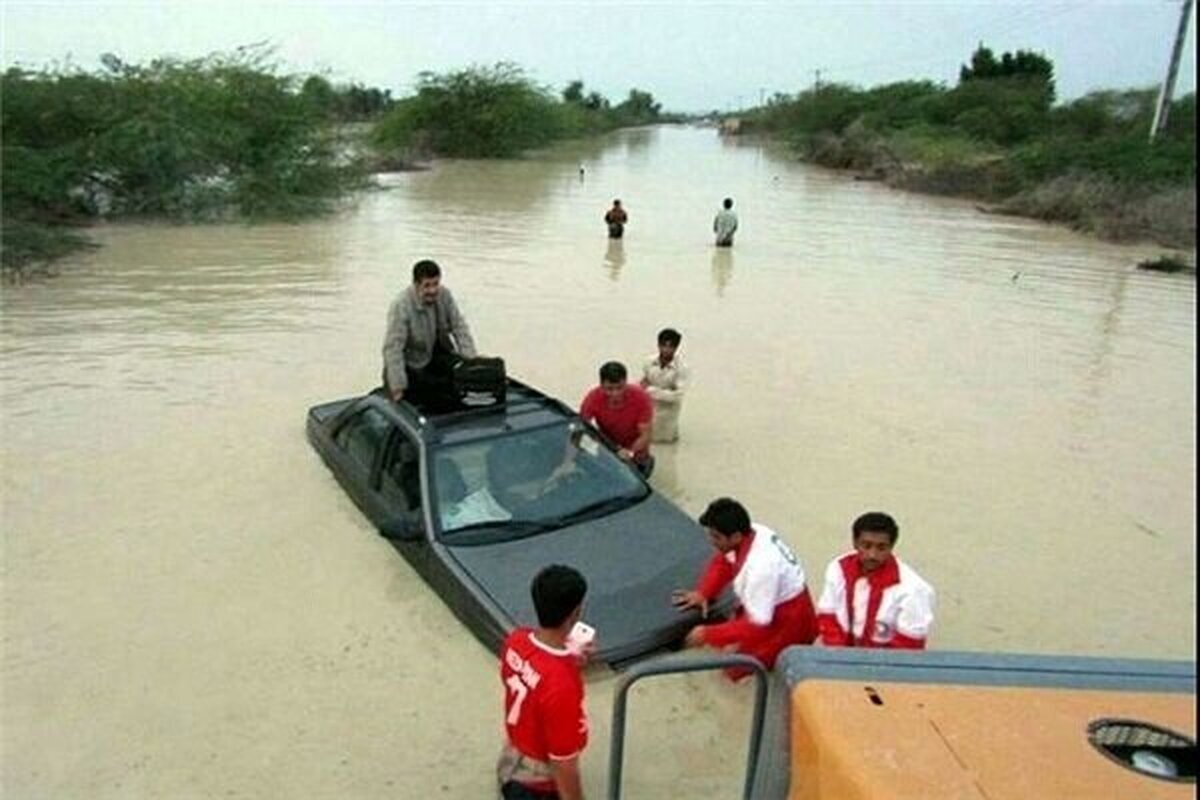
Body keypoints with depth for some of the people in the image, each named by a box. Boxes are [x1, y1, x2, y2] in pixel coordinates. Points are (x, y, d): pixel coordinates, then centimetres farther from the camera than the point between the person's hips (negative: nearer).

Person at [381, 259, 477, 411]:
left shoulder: (445, 295, -11)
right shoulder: (401, 305, -27)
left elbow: (460, 328, -9)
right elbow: (393, 348, -29)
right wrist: (397, 387, -32)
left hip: (440, 351, 5)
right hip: (413, 363, -5)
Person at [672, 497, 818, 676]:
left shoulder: (760, 567, -37)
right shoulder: (751, 532, -13)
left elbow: (757, 625, -32)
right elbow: (722, 561, 9)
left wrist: (708, 634, -26)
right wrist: (703, 593, -4)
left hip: (788, 623, -8)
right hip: (772, 606, 8)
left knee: (735, 667, -8)